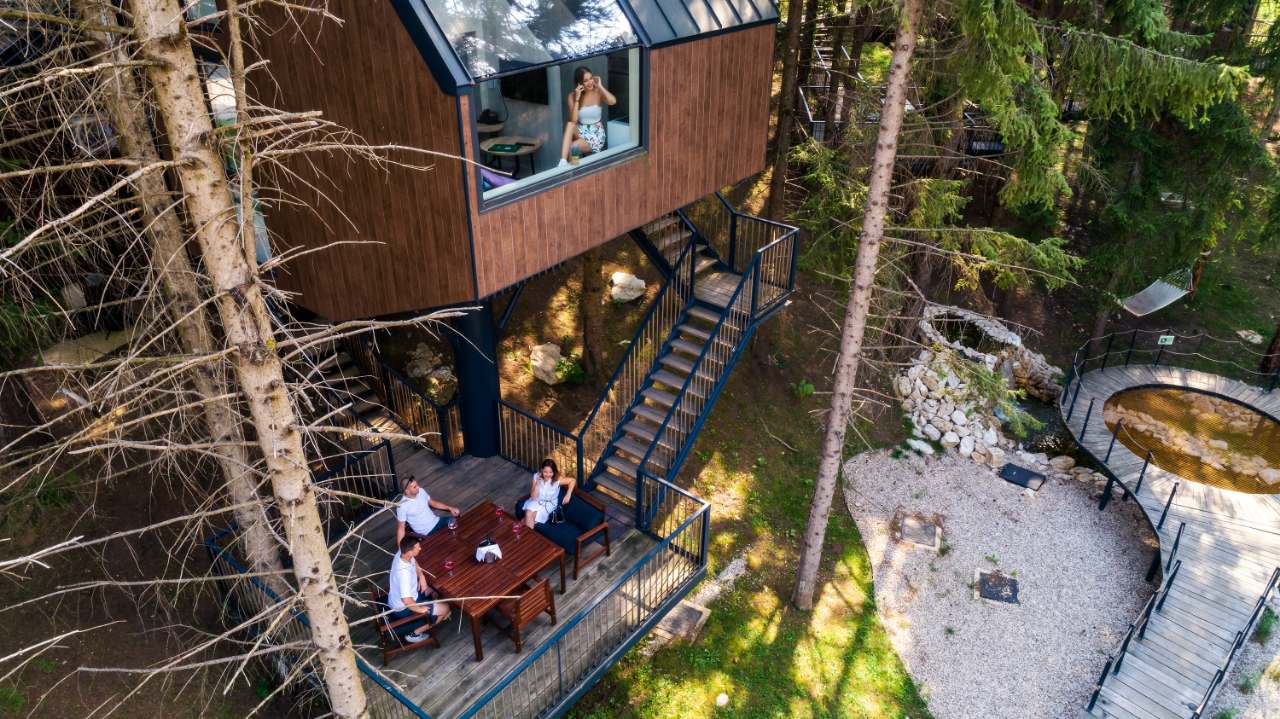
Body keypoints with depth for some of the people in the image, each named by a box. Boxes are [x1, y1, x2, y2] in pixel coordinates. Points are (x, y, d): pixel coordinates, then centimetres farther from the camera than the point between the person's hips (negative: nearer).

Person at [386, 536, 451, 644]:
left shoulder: (401, 554, -14)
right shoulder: (404, 573, -40)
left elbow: (414, 563, 10)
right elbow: (407, 601, -42)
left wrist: (421, 576, -5)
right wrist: (420, 609, -24)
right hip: (403, 608, -9)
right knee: (444, 608, -1)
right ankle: (414, 634, 8)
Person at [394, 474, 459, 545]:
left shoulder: (421, 491, -3)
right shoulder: (402, 506, -21)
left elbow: (433, 503, 13)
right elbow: (401, 528, -15)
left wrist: (450, 508, 3)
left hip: (437, 521, 6)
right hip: (428, 533, -6)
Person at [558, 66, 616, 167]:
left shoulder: (598, 93, -5)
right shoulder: (572, 96, -4)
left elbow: (613, 101, -27)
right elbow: (573, 120, -16)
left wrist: (600, 86, -18)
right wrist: (577, 99, -21)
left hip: (596, 135, -2)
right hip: (580, 132, 2)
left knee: (571, 147, -30)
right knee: (569, 124, -33)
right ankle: (563, 162, -42)